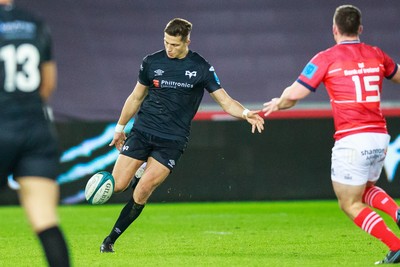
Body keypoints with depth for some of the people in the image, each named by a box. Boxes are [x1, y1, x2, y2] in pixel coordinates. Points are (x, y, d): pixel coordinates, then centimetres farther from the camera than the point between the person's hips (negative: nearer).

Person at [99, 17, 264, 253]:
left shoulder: (201, 68, -3)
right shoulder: (152, 62, 4)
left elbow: (226, 101, -4)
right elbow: (136, 97, 17)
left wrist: (246, 114, -23)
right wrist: (120, 127, 19)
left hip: (172, 141, -2)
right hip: (142, 132, 2)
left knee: (142, 192, -14)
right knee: (116, 185, -11)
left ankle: (111, 239, 0)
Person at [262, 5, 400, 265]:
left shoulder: (326, 58, -4)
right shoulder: (376, 55, 10)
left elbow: (294, 95, -7)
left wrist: (278, 104, 15)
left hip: (351, 140, -6)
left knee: (350, 204, 5)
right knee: (365, 189, 28)